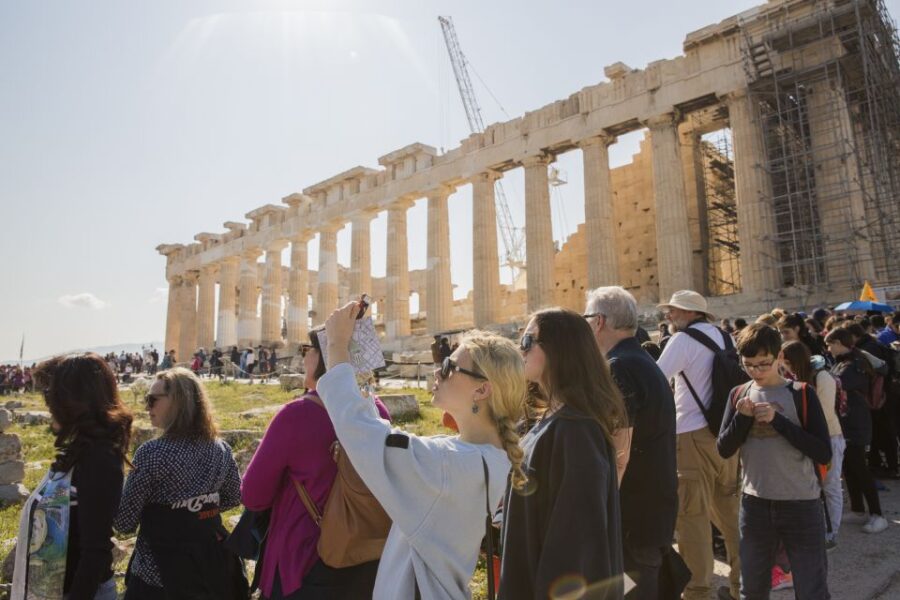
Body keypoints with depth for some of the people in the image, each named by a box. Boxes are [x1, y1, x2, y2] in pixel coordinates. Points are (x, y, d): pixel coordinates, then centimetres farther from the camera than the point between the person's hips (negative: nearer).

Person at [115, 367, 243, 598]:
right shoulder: (221, 449, -3)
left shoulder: (152, 453, -19)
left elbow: (124, 522, -14)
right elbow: (233, 498, 12)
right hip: (212, 567, 5)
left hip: (159, 573, -5)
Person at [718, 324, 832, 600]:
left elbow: (823, 453, -14)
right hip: (754, 504, 3)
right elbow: (724, 450, -2)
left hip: (801, 504, -3)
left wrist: (778, 420, -22)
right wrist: (742, 417, -17)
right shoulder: (738, 395, 3)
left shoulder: (801, 393, -7)